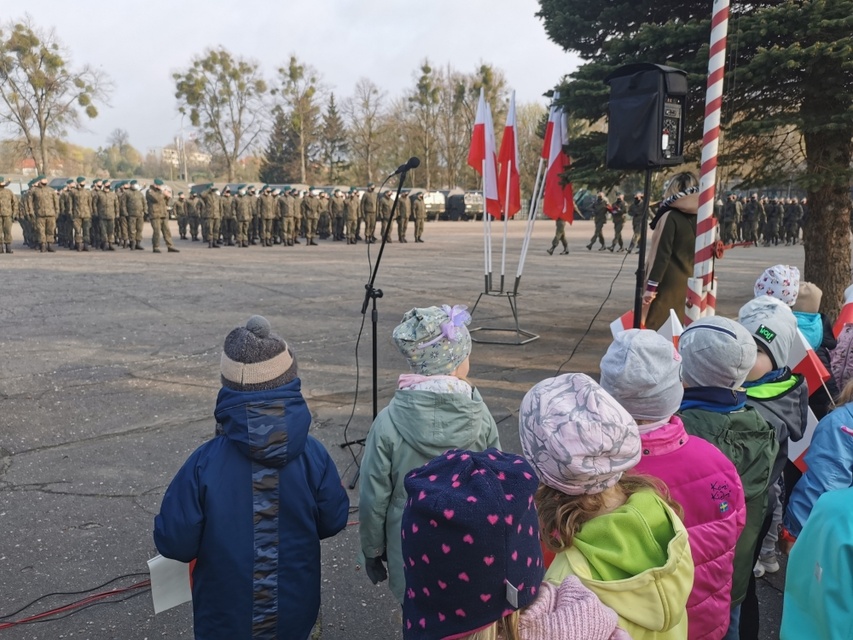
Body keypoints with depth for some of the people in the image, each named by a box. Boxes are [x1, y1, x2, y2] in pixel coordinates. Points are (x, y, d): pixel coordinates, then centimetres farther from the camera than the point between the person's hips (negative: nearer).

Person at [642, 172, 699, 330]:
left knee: (655, 328, -2)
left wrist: (651, 286, -14)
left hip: (668, 285, -7)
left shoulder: (670, 217, -10)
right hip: (690, 285, 7)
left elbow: (661, 254, -16)